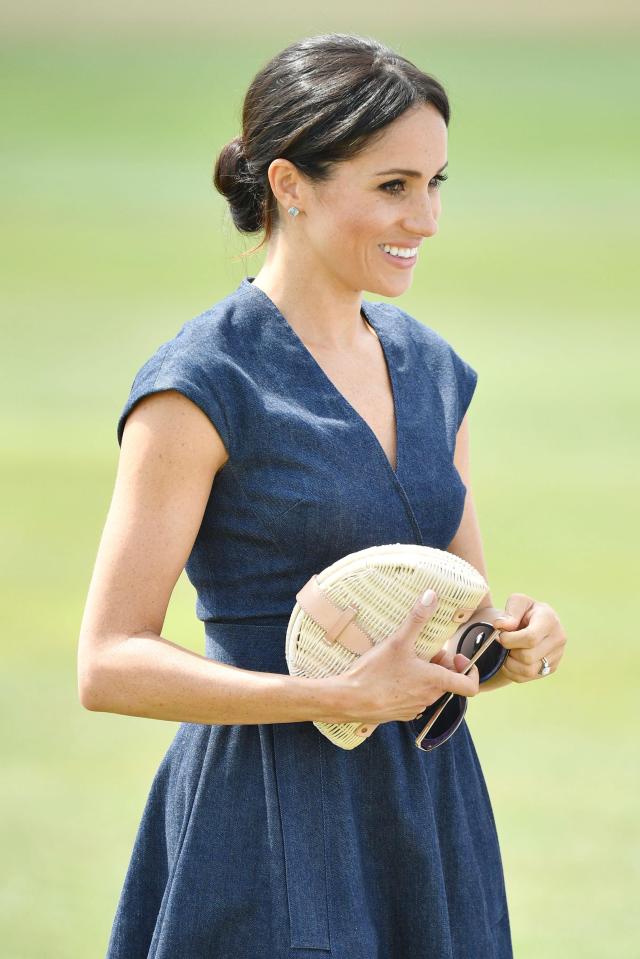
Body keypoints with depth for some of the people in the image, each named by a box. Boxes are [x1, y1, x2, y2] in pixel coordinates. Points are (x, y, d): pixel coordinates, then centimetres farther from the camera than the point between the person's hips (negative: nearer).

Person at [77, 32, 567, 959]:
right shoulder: (202, 385, -11)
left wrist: (519, 640, -6)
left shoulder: (431, 368, 10)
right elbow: (109, 666, -13)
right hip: (272, 827, -6)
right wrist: (344, 698, -21)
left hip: (429, 810, 7)